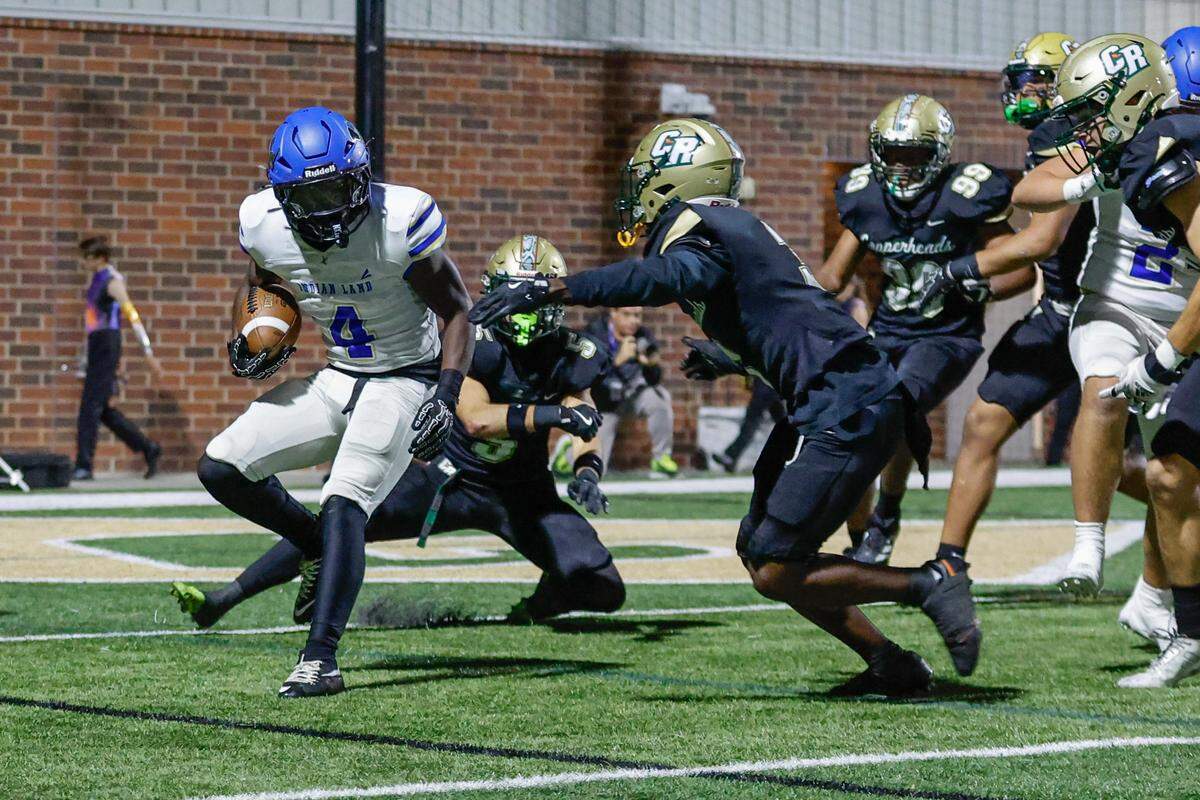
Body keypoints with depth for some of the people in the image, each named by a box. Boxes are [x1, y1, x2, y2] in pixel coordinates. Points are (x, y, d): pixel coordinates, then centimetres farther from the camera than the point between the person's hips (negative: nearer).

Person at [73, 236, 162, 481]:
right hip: (96, 348, 9)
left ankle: (83, 467, -8)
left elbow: (133, 317, -15)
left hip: (107, 348, -9)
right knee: (104, 410, 10)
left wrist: (149, 353, -19)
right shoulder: (98, 279, 16)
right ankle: (149, 449, 18)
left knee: (90, 406, -9)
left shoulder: (112, 282, -10)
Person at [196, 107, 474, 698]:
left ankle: (319, 662, -26)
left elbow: (456, 312, -11)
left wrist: (446, 399, -22)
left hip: (404, 381, -6)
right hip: (336, 379, 6)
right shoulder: (266, 227, -10)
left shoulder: (399, 221, -22)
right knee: (221, 468, -4)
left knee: (343, 505, -24)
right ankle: (321, 547, 17)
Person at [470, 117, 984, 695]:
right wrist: (728, 358, 26)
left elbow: (661, 279, -33)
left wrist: (548, 290, -36)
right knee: (757, 551, 12)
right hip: (831, 404, 10)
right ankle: (891, 665, 15)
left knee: (776, 573, -7)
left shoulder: (705, 232, -9)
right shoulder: (730, 230, 20)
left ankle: (930, 586, -1)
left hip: (848, 409, -10)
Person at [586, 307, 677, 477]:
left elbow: (654, 381, -16)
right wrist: (618, 360, -45)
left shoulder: (643, 335, -14)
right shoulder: (595, 333, -19)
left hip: (634, 394, 2)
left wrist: (651, 364, -39)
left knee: (659, 398, -33)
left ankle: (661, 458, -14)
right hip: (604, 403, -2)